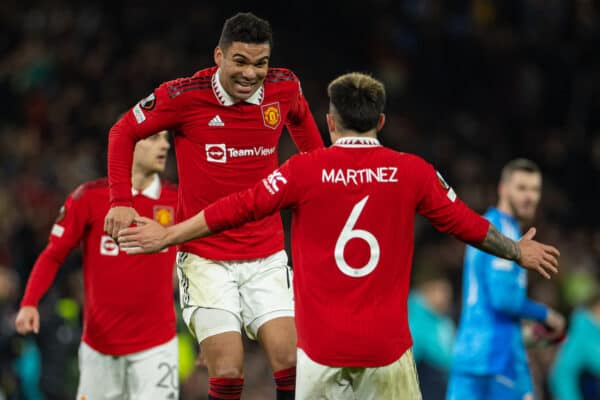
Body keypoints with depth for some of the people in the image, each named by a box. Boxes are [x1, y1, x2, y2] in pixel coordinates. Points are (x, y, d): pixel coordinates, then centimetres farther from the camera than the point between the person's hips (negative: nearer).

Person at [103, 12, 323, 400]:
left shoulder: (284, 88, -4)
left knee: (289, 363, -8)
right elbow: (123, 132, 2)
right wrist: (121, 201, -6)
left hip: (267, 255, 3)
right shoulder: (184, 95, -13)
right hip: (205, 258, -3)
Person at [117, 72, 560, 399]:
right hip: (387, 346, 0)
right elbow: (466, 222, 11)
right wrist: (519, 251, 29)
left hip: (321, 346, 0)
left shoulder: (305, 170, -3)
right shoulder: (412, 172, 1)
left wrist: (168, 235, 11)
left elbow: (239, 207, 0)